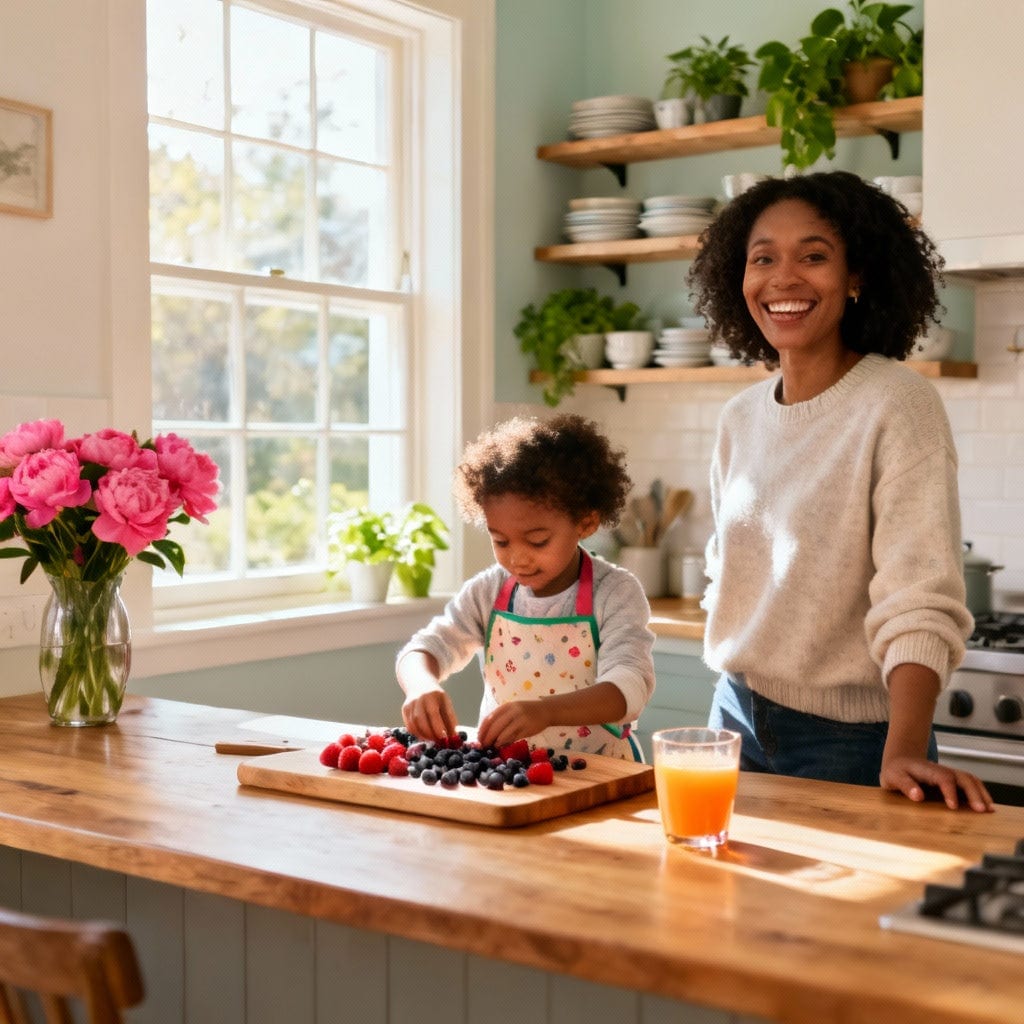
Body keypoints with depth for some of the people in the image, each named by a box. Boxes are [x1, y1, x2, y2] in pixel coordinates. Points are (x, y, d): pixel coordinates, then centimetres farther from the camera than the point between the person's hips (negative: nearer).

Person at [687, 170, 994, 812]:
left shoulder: (899, 406, -15)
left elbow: (920, 602, -23)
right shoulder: (741, 419, 3)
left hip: (849, 740, -6)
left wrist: (902, 755, -34)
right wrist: (732, 715, 8)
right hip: (737, 717, 6)